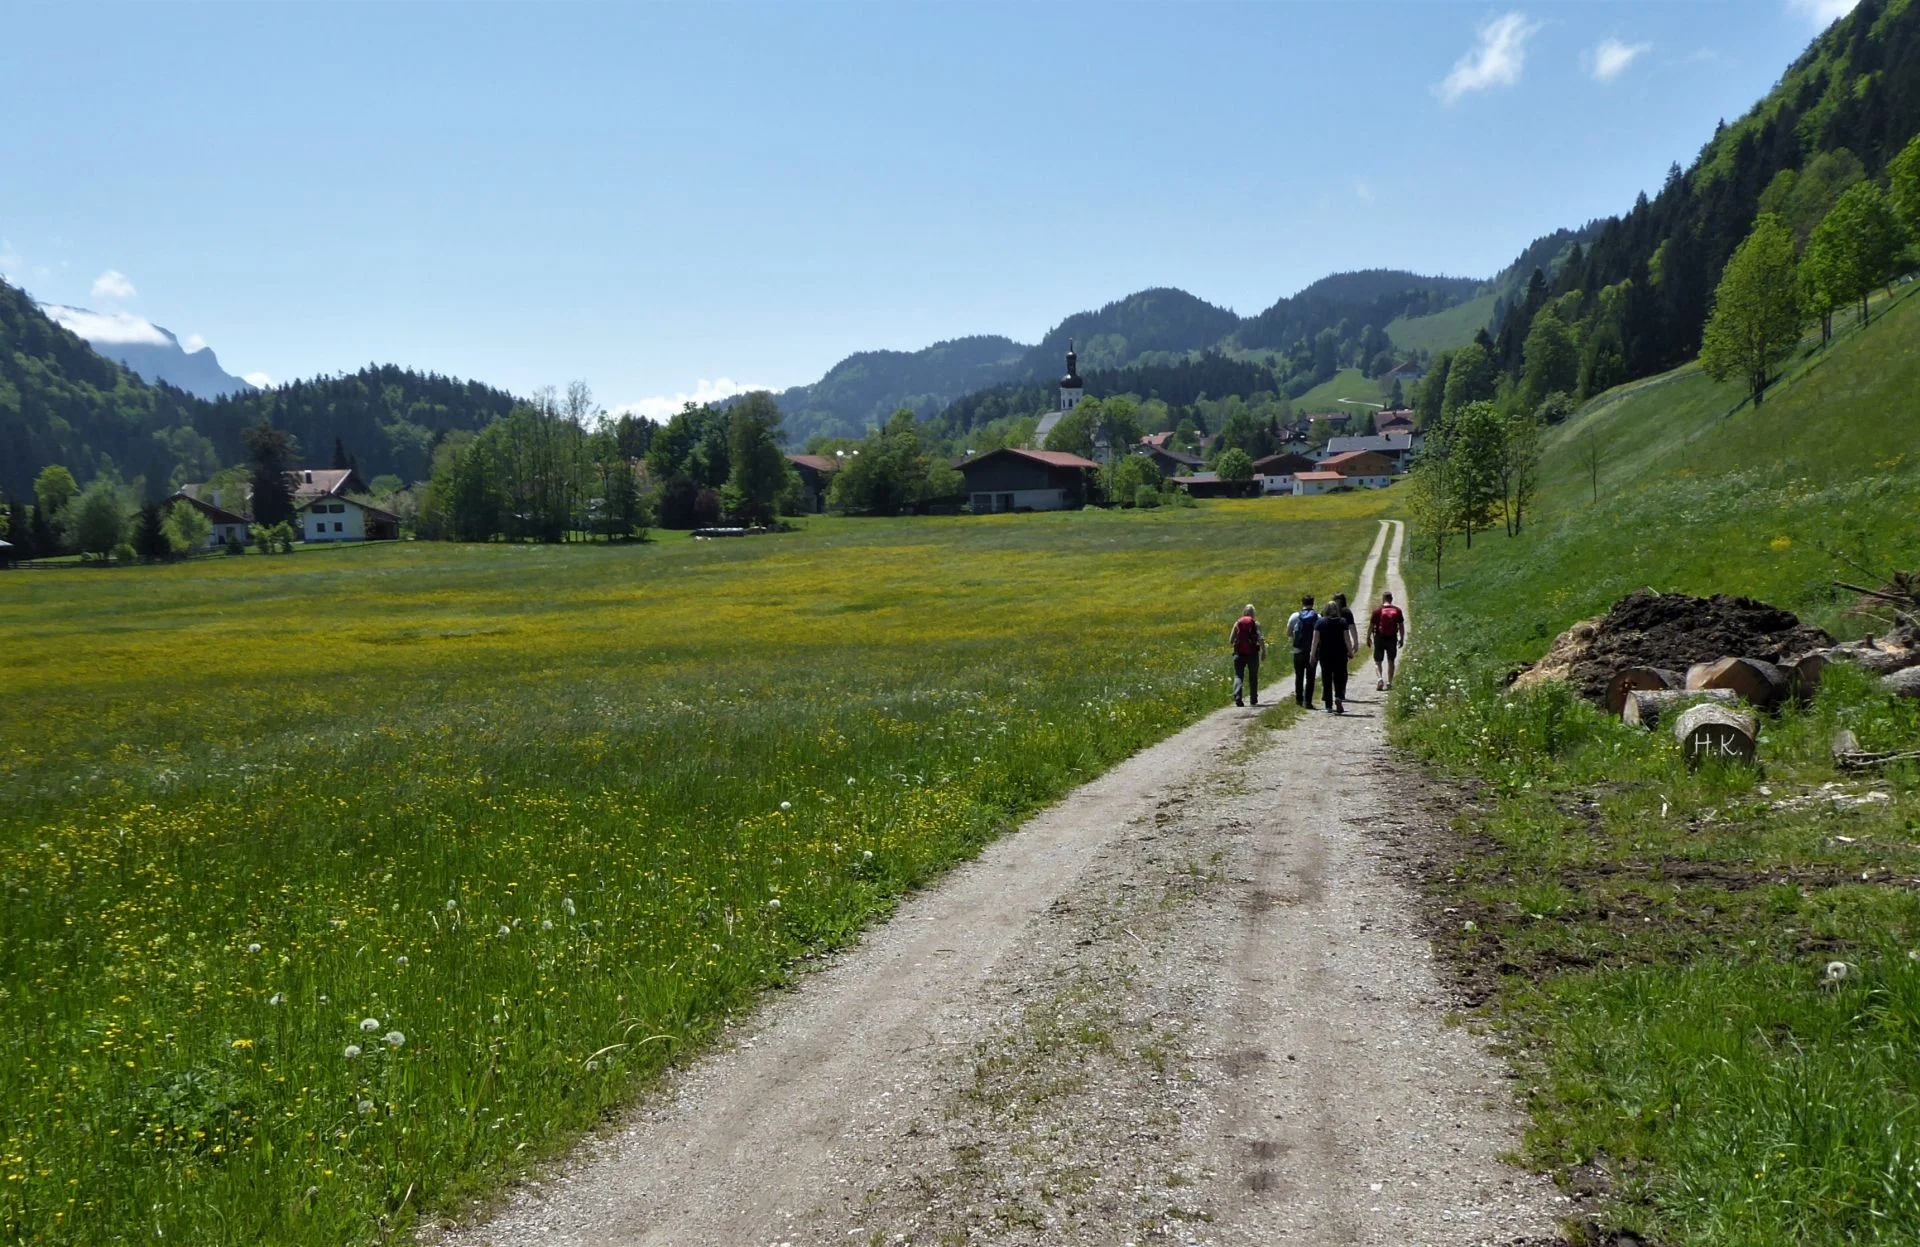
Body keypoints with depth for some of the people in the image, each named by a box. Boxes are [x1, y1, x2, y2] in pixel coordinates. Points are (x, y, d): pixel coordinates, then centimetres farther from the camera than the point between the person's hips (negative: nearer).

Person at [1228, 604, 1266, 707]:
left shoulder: (1237, 623, 4)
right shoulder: (1255, 623, -1)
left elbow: (1230, 641, 3)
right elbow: (1261, 639, -11)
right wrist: (1264, 651, 1)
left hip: (1239, 653, 1)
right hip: (1253, 654, -1)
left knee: (1238, 676, 0)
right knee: (1253, 677, 13)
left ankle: (1237, 697, -21)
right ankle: (1253, 699, 19)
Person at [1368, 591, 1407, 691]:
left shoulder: (1377, 610, -6)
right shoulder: (1397, 611, 1)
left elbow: (1371, 625, -4)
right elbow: (1401, 626, 5)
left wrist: (1368, 638, 6)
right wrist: (1402, 638, 15)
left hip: (1379, 638, -2)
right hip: (1392, 638, 2)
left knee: (1377, 661, 4)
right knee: (1391, 661, 12)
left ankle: (1379, 678, -18)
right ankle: (1389, 683, 12)